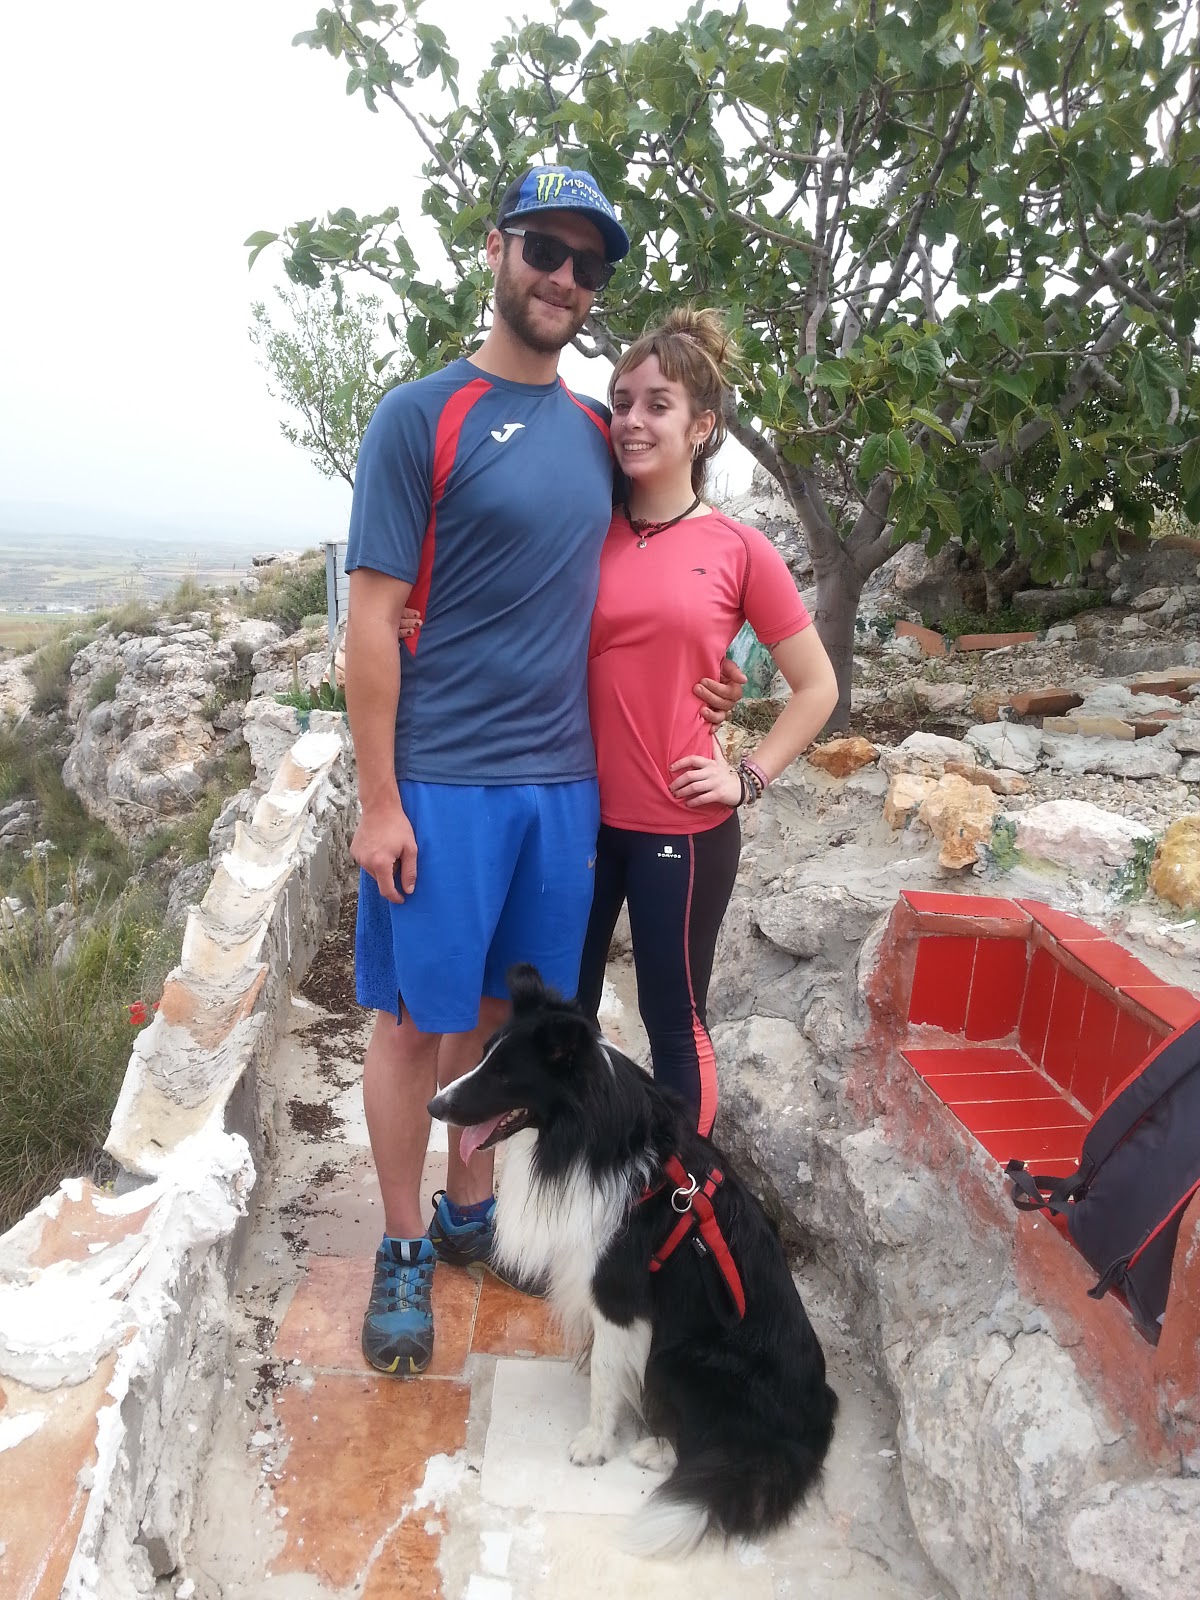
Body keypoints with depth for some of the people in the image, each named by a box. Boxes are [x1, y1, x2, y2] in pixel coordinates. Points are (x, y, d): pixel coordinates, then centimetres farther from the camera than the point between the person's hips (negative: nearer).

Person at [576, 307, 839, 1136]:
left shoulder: (738, 549, -5)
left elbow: (818, 686, 2)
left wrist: (748, 777, -5)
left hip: (682, 828, -3)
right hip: (583, 816, 4)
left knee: (673, 1021, 11)